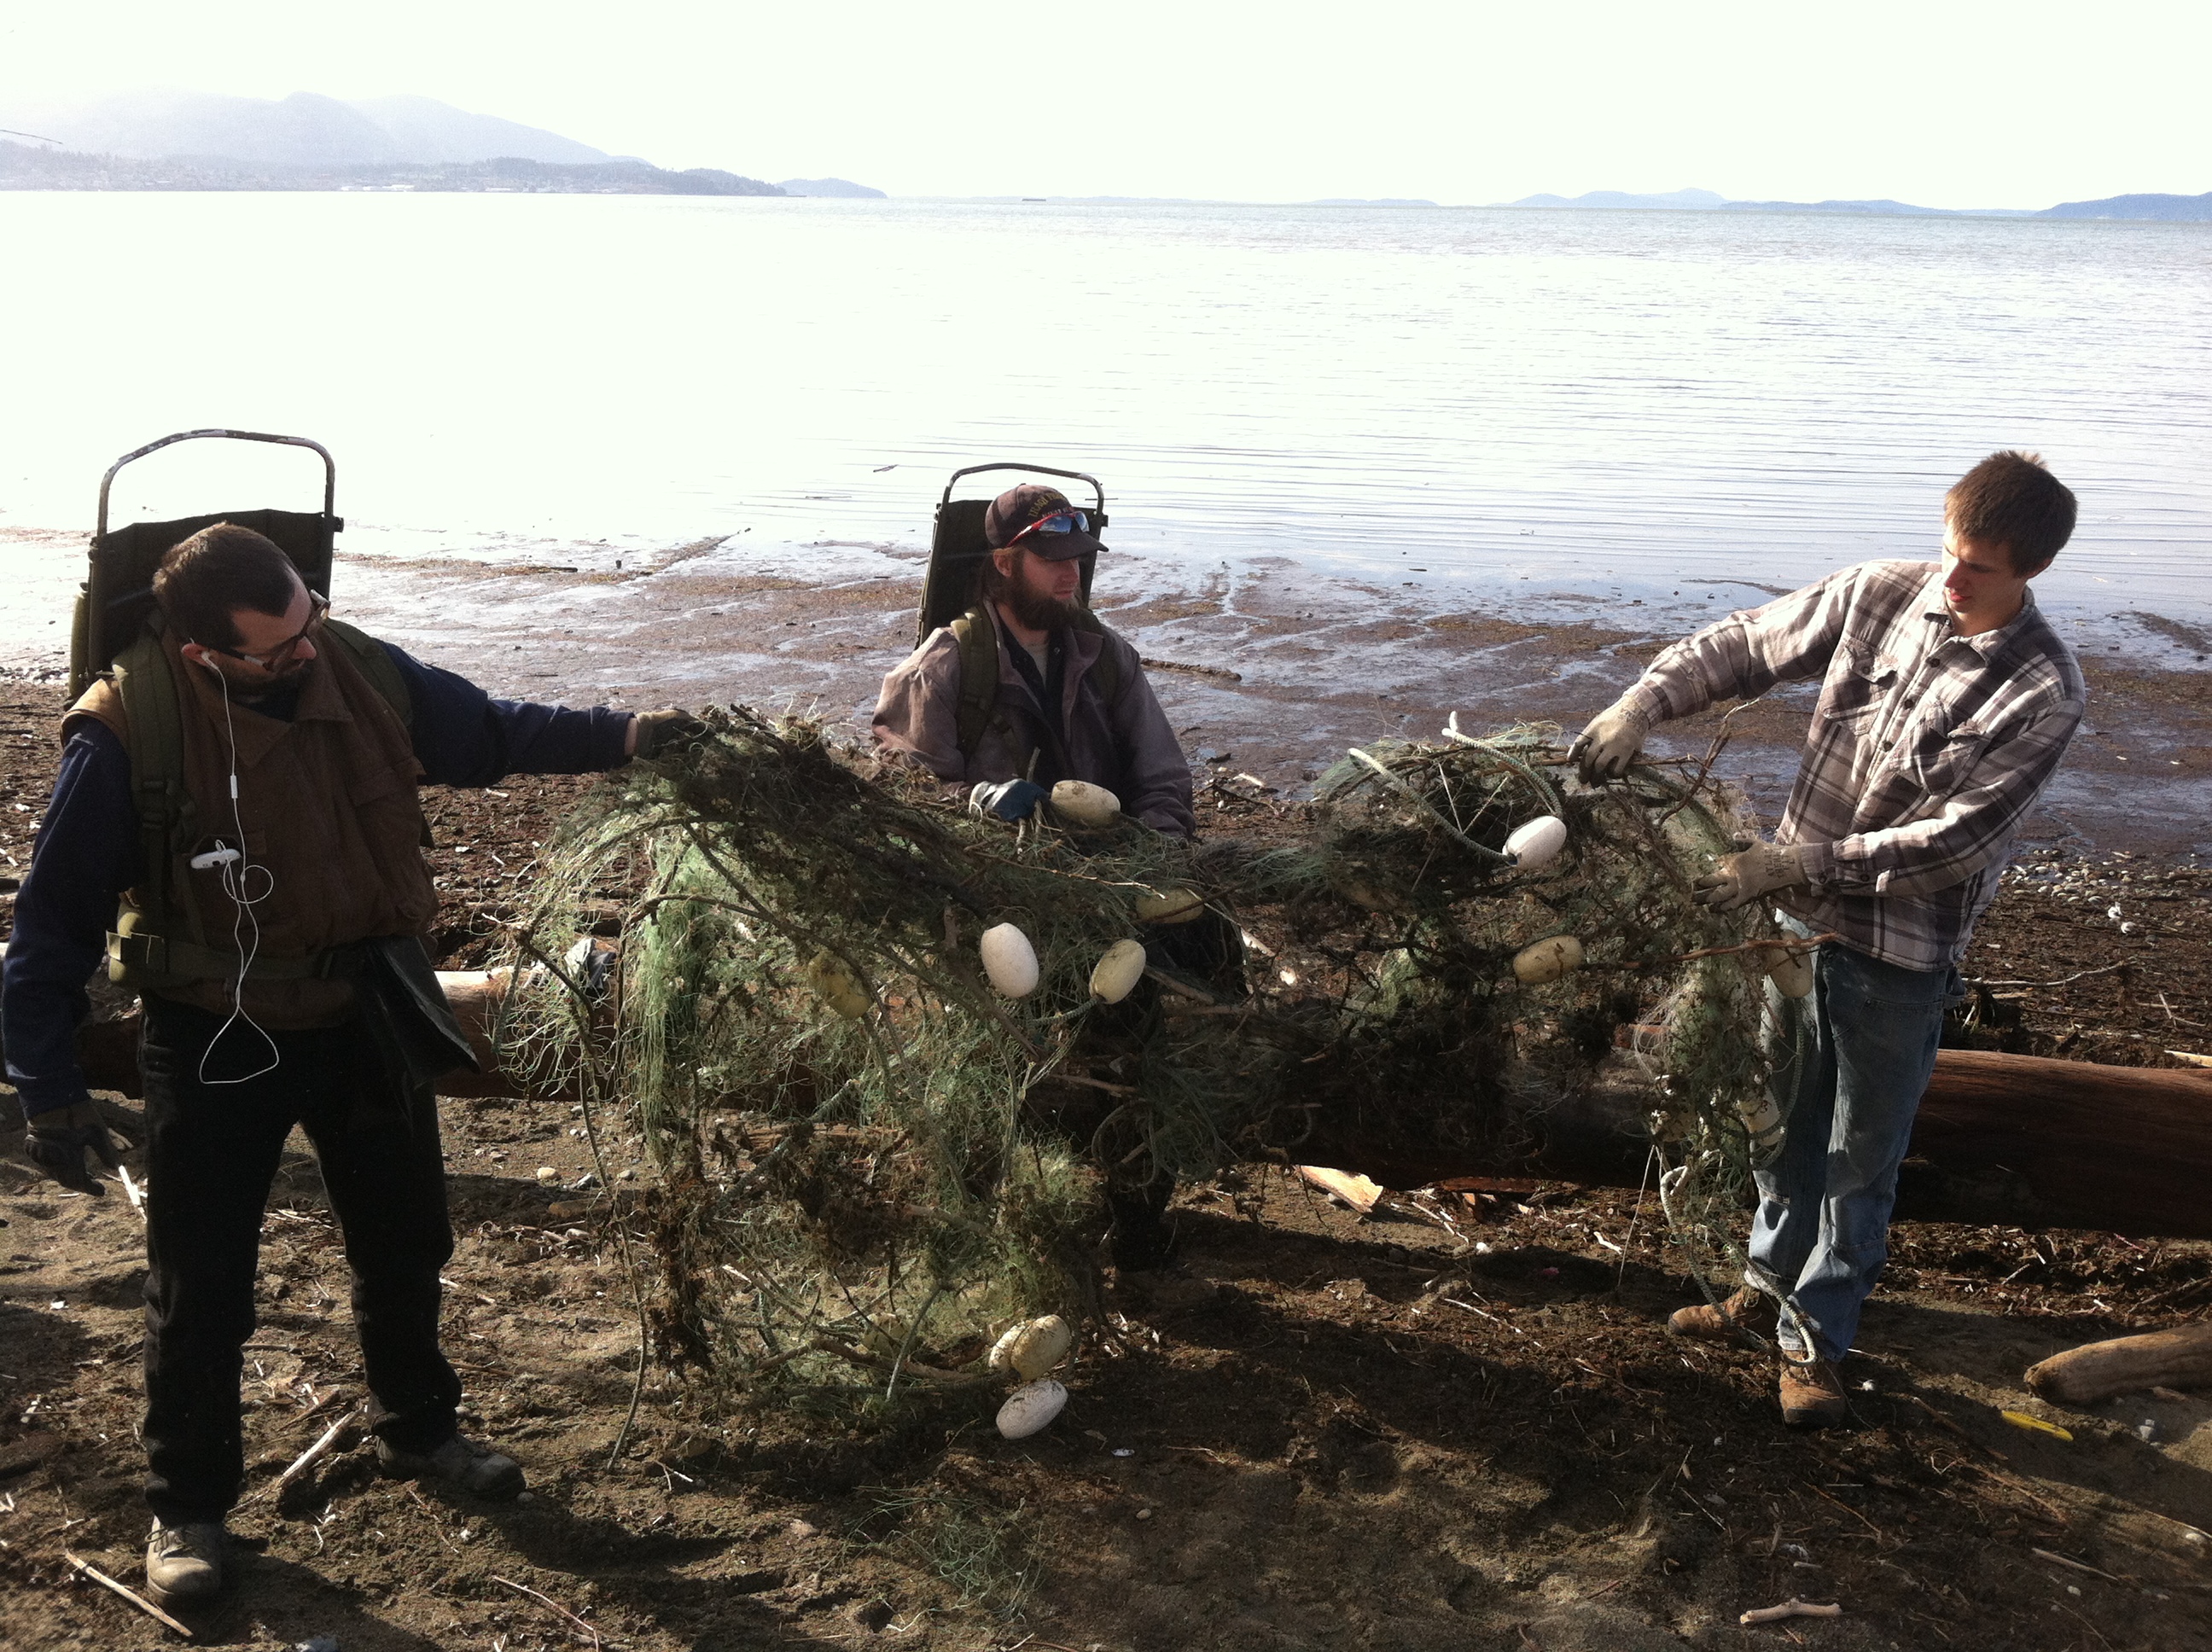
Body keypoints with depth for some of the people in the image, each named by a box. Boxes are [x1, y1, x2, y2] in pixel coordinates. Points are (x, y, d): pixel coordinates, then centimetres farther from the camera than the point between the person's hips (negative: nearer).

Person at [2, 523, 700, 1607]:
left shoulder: (359, 670, -12)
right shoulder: (128, 733, -23)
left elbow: (493, 733, 6)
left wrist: (621, 738, -5)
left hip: (367, 1020, 5)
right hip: (218, 1044, -4)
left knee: (406, 1241, 20)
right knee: (201, 1287, 6)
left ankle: (416, 1431, 44)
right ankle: (187, 1506, 29)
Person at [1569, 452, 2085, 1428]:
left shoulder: (2044, 693, -18)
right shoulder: (1878, 595, -7)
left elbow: (1953, 842, -22)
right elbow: (1741, 647, 2)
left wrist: (1790, 862, -28)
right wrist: (1643, 703, -15)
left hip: (1903, 953, -4)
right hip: (1803, 916, 4)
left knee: (1861, 1159, 11)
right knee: (1786, 1121, 21)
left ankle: (1816, 1337, 29)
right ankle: (1772, 1283, 41)